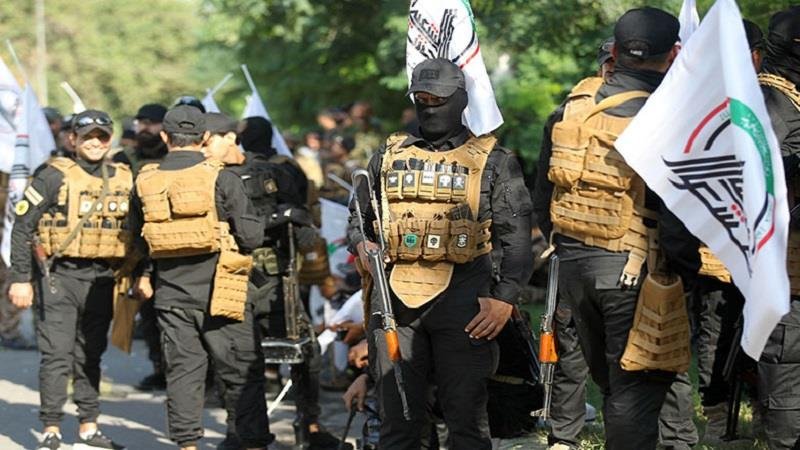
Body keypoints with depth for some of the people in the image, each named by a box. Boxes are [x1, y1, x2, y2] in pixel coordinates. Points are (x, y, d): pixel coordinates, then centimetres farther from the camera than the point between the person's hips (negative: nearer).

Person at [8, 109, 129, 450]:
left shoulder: (123, 180, 9)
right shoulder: (54, 176, -6)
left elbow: (136, 234, 17)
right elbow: (22, 228, -6)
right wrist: (20, 279, -10)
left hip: (102, 280, 4)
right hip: (59, 277, -4)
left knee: (90, 357, 11)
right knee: (57, 356, -7)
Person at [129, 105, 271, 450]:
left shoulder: (145, 183, 3)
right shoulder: (221, 179, -9)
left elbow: (137, 240, 14)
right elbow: (252, 236, -8)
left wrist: (144, 275, 29)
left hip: (170, 295, 3)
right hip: (217, 292, -3)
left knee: (182, 370, 9)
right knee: (243, 372, 3)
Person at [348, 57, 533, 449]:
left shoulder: (493, 162, 7)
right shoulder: (389, 156, 17)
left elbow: (516, 237, 1)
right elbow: (358, 218, 25)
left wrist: (504, 298, -10)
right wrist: (361, 244, 1)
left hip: (462, 298, -3)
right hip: (395, 297, 3)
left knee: (466, 416, -2)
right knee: (397, 416, 4)